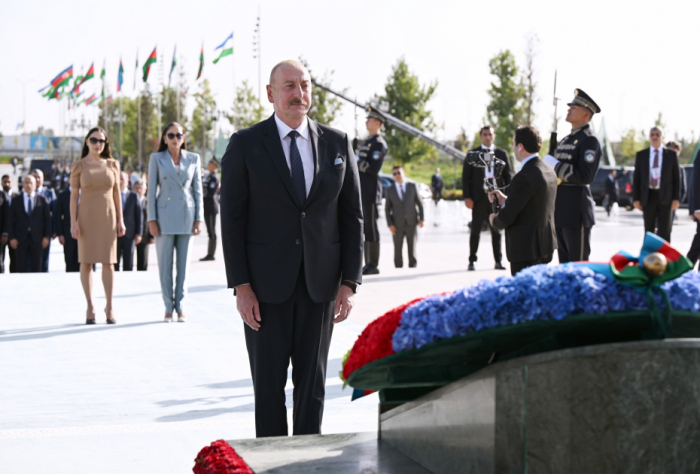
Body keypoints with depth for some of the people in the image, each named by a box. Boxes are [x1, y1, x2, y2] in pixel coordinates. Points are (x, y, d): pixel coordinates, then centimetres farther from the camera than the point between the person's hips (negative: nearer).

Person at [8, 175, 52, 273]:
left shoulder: (42, 200, 8)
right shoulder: (16, 201, 9)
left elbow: (47, 219, 6)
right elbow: (11, 220, 6)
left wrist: (47, 236, -2)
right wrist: (12, 237, -3)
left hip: (37, 238, 0)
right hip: (21, 238, 0)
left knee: (36, 268, 2)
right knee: (21, 268, -2)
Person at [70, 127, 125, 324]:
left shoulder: (112, 165, 6)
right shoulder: (78, 166, 0)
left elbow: (116, 193, 9)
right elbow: (74, 195, -1)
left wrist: (120, 220, 4)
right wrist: (73, 222, -8)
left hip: (107, 216, 1)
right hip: (86, 216, -1)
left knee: (108, 261, -1)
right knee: (86, 261, 1)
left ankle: (109, 306, 8)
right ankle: (90, 306, 9)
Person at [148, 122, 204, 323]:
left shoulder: (193, 159, 8)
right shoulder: (156, 159, 4)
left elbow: (198, 190, 8)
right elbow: (151, 191, 3)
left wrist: (199, 219, 1)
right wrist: (152, 220, -4)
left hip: (187, 217, 1)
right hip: (165, 217, -1)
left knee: (184, 264, 3)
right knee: (165, 265, 0)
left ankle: (181, 307, 11)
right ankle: (169, 308, 9)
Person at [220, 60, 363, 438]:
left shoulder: (337, 144, 6)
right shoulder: (245, 145, -1)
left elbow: (352, 216, 6)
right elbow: (232, 219, -4)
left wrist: (350, 282, -1)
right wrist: (241, 287, -10)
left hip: (320, 283, 2)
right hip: (266, 284, -2)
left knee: (313, 382, 8)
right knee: (269, 382, 3)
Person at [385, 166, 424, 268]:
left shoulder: (412, 186, 8)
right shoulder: (390, 190, 7)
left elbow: (419, 203, 9)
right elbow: (387, 209, 6)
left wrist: (421, 218, 0)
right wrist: (390, 224, -4)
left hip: (411, 222, 0)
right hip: (397, 225, 0)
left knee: (412, 248, 1)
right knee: (397, 249, -2)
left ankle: (412, 266, 7)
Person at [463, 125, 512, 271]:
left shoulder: (502, 154, 9)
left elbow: (507, 176, 9)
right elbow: (465, 177, 2)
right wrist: (467, 197, -7)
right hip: (479, 197, -1)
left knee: (496, 230, 7)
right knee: (475, 231, 5)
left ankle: (498, 261, 12)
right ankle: (472, 262, 11)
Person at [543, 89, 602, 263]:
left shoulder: (590, 141, -10)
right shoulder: (564, 141, 18)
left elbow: (585, 176, -21)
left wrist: (556, 166, -19)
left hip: (576, 213, -9)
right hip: (560, 212, 9)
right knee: (564, 263, 13)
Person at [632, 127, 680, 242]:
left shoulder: (671, 154, 6)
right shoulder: (641, 155, 8)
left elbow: (677, 177, 4)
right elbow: (636, 178, 8)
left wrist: (676, 198, -4)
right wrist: (636, 198, 0)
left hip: (665, 197, -1)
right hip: (648, 197, 1)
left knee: (664, 231, -3)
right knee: (648, 231, 6)